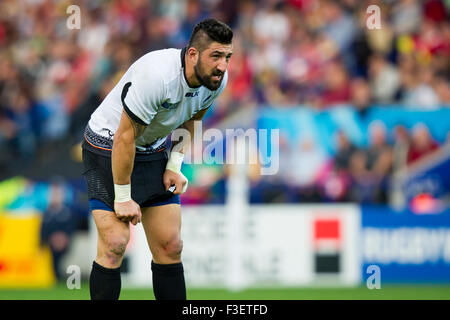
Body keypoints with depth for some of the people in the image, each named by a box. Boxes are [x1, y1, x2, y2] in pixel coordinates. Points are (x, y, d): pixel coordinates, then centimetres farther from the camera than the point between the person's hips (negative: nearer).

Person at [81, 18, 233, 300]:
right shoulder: (157, 76, -34)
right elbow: (124, 139, -26)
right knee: (114, 244, -17)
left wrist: (175, 165, 1)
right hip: (108, 148, -7)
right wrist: (123, 198, -20)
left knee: (170, 246, 1)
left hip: (155, 150, 7)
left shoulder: (217, 80, -11)